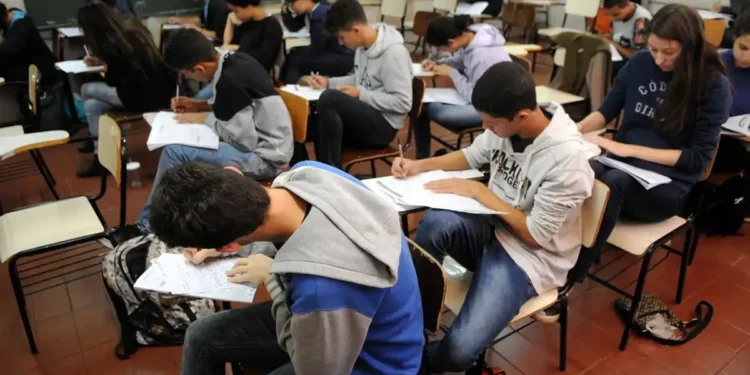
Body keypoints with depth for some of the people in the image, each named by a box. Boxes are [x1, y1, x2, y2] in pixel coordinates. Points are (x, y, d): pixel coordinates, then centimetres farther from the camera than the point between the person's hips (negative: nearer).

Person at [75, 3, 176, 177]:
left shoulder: (112, 45, -18)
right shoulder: (132, 27, 7)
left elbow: (112, 81, -2)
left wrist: (105, 68, 17)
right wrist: (101, 61, 27)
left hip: (144, 96, -8)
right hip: (161, 90, 8)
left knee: (87, 90, 10)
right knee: (92, 105, 14)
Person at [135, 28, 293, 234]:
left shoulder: (230, 81, -24)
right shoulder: (234, 60, 2)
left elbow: (245, 140, -22)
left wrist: (204, 118, -9)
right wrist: (200, 106, 8)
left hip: (265, 156, -10)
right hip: (262, 142, 10)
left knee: (175, 152, -16)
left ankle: (148, 224, 4)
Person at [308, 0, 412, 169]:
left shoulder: (393, 52, -19)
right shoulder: (363, 45, 6)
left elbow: (403, 103, -22)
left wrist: (360, 95, -19)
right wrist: (328, 82, 7)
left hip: (382, 125, -8)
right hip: (364, 116, 8)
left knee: (329, 98, -29)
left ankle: (331, 172, -19)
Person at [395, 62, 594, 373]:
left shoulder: (566, 157, -25)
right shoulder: (505, 124, -7)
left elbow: (535, 236, -18)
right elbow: (472, 156, 14)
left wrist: (478, 190, -18)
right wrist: (420, 165, -2)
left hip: (530, 255, -5)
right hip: (492, 228, 6)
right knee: (436, 222, -32)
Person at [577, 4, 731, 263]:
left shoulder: (714, 86, -6)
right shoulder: (640, 62, 3)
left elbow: (698, 158, -7)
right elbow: (607, 111, 10)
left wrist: (632, 150, -17)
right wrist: (579, 128, -12)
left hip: (668, 184, -3)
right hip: (621, 166, 3)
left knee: (612, 182, -39)